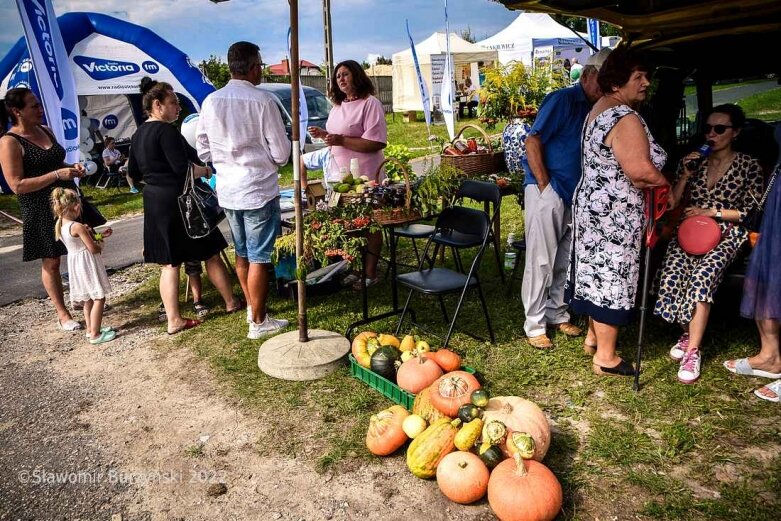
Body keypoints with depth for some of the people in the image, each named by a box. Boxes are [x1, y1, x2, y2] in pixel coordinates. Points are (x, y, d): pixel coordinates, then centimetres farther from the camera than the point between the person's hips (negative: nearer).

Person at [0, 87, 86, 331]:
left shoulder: (46, 131, 9)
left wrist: (72, 168, 2)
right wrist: (57, 175, -23)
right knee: (51, 262, 5)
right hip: (41, 210, -7)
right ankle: (62, 315, 15)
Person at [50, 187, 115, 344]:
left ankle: (90, 329, 30)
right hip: (88, 264, -9)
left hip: (75, 264, 9)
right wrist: (101, 244, 0)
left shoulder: (59, 226, 4)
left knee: (88, 299, 21)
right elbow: (94, 249, -20)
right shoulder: (78, 227, -22)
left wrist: (100, 236, 12)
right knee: (99, 298, -2)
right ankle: (95, 334, -1)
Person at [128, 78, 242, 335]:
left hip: (154, 202, 8)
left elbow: (133, 172, 18)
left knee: (169, 263, 9)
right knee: (210, 253, 7)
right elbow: (183, 167, -22)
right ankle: (232, 302, 20)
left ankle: (174, 320, 10)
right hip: (178, 200, -8)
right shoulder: (166, 131, -15)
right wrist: (206, 171, -5)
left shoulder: (138, 134, 12)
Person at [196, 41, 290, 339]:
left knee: (242, 253, 20)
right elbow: (281, 153, -11)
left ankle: (251, 307, 34)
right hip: (258, 189, -6)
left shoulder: (210, 102, 2)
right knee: (259, 258, 3)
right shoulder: (261, 101, -14)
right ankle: (258, 322, 13)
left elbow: (203, 151, 7)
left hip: (227, 190, 6)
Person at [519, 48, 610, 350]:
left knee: (565, 259, 14)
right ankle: (534, 325, 7)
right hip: (547, 191, -8)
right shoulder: (563, 100, -9)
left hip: (573, 195, 8)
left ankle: (557, 314, 28)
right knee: (541, 259, -2)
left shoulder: (594, 109, 13)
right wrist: (544, 185, -16)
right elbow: (533, 142, -15)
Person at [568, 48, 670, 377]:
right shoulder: (626, 119, -20)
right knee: (612, 277, -1)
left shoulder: (599, 111, 12)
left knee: (598, 272, 18)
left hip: (593, 204, 10)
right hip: (614, 213, -10)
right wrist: (665, 182, -5)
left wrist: (650, 177, 6)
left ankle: (594, 336, 32)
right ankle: (605, 357, 11)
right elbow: (641, 170, -25)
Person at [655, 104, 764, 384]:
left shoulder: (749, 166, 3)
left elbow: (750, 213, 1)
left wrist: (712, 212, -9)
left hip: (725, 235, -2)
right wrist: (686, 175, -6)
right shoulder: (691, 160, 10)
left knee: (701, 277, -33)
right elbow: (671, 204, 6)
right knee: (672, 275, -28)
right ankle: (690, 334, -3)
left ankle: (692, 349, -24)